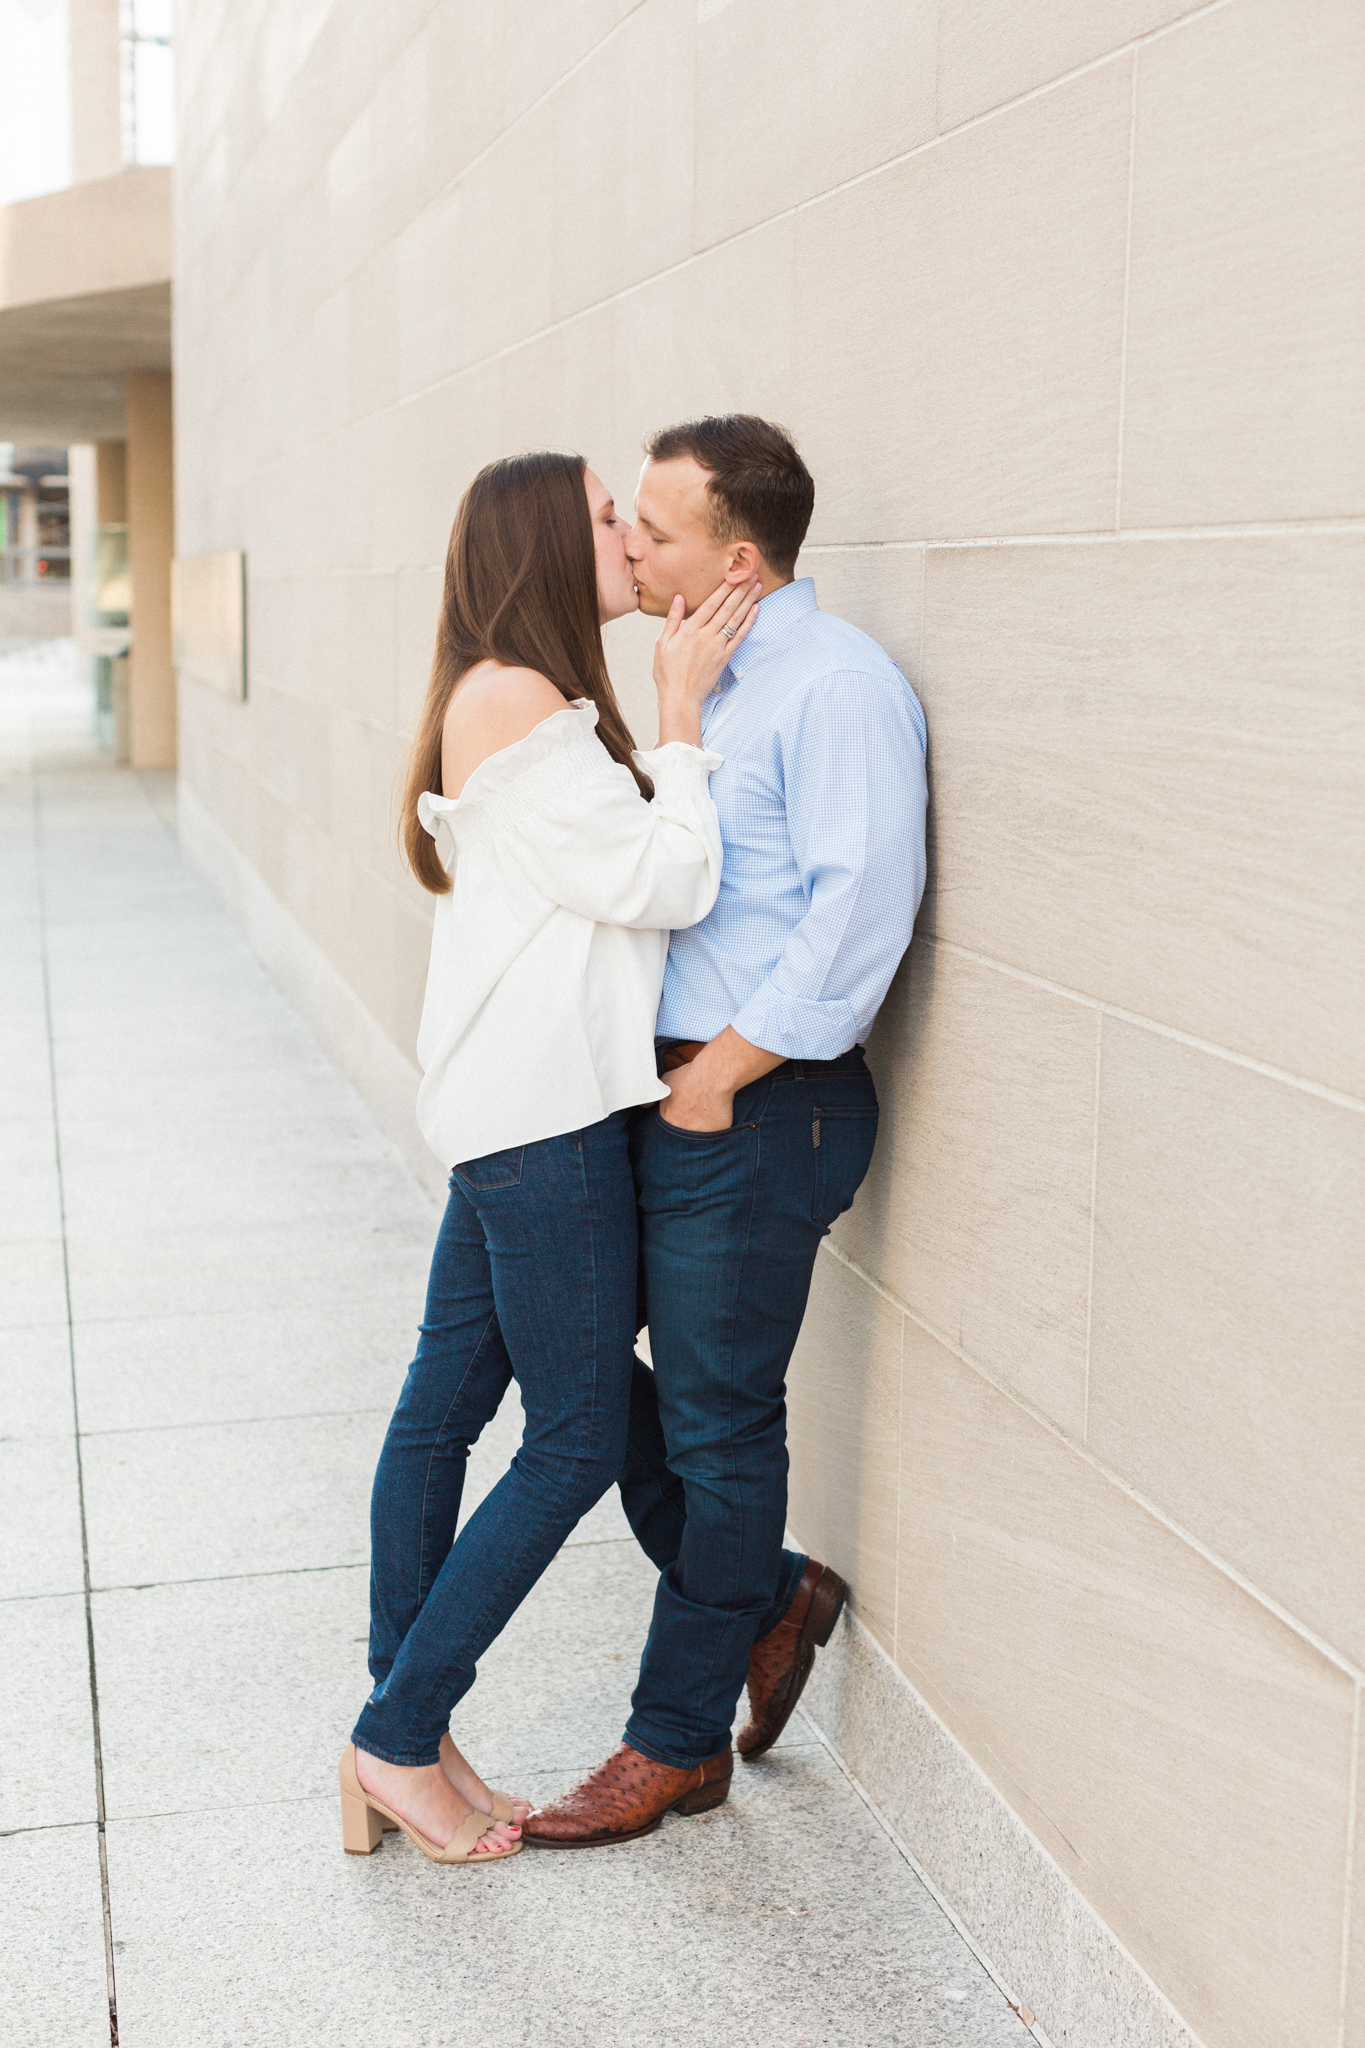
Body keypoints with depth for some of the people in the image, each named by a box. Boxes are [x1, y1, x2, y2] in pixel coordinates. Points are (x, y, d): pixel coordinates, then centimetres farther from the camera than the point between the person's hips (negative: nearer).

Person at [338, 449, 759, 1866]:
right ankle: (398, 1741, 8)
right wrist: (679, 717, -9)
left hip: (517, 1109, 10)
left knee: (444, 1406, 12)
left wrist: (671, 713, 7)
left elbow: (626, 875, 12)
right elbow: (663, 885, -16)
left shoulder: (527, 705, 17)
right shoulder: (515, 698, -15)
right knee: (577, 1442, -2)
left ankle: (403, 1738, 21)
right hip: (543, 1111, -10)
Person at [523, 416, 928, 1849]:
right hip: (663, 1088, 9)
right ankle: (764, 1595, 33)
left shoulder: (835, 685, -15)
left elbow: (862, 909, -22)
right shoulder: (707, 678, 13)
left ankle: (677, 1744, 20)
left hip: (758, 1111, -9)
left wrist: (723, 1072, -18)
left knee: (715, 1420, 3)